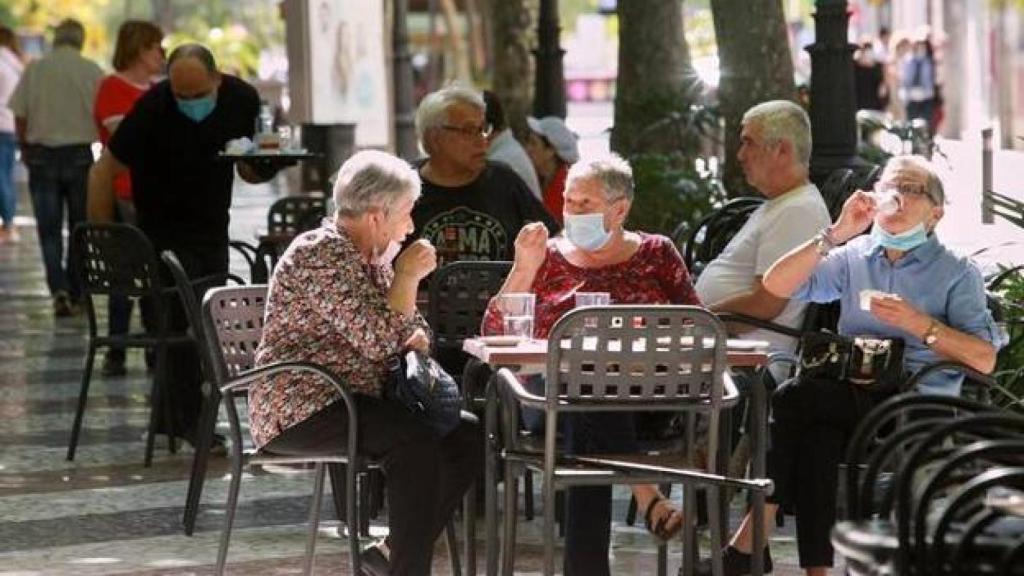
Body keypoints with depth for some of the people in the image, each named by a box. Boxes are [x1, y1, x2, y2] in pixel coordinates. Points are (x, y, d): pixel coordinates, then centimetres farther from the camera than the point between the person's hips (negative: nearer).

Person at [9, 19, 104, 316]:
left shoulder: (35, 69, -4)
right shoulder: (91, 71, -6)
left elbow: (20, 116, -1)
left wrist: (25, 148, 15)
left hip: (42, 155, 0)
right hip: (80, 154, 0)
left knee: (49, 229, 5)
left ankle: (58, 288, -12)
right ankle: (76, 294, 17)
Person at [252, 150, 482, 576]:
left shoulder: (375, 255, 14)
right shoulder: (321, 254, -16)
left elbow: (410, 328, 23)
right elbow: (377, 340, -23)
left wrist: (416, 342, -1)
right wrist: (408, 277, -13)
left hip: (353, 402, 10)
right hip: (301, 411, -9)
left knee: (469, 436, -3)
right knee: (416, 440, -30)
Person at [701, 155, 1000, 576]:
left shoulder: (957, 272, 7)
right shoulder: (853, 257, 19)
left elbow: (985, 359, -4)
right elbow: (776, 286, 5)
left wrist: (919, 324, -16)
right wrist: (835, 234, -3)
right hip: (849, 400, 4)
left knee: (792, 398, -28)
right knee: (816, 438, -33)